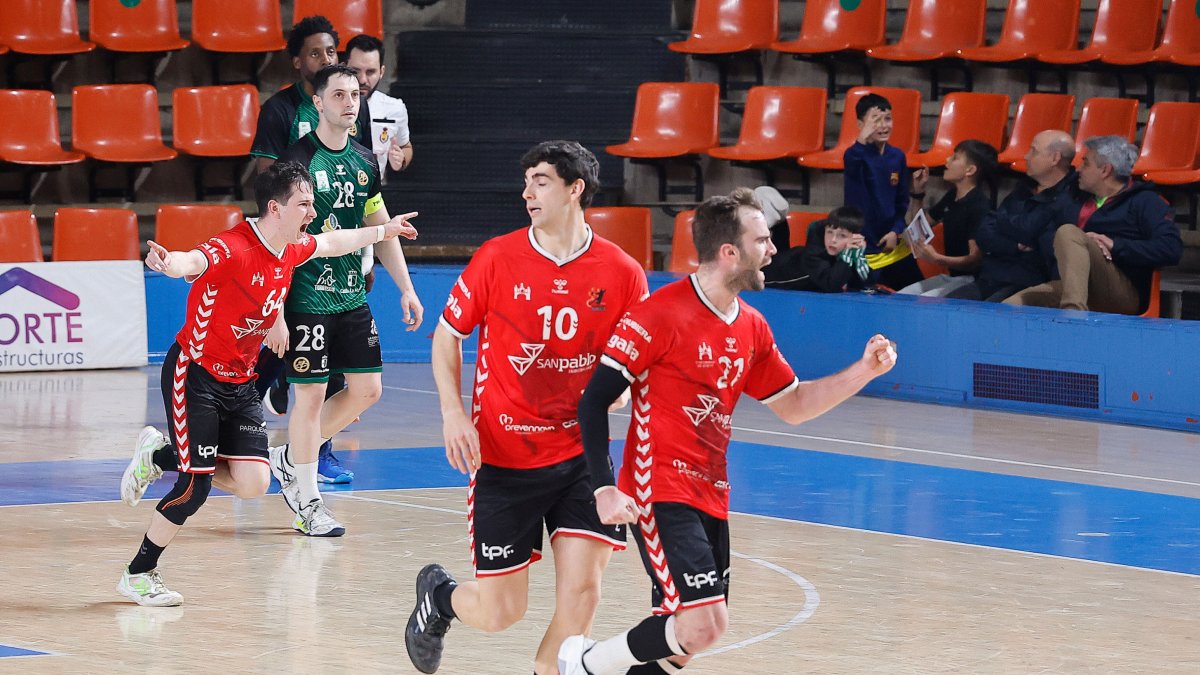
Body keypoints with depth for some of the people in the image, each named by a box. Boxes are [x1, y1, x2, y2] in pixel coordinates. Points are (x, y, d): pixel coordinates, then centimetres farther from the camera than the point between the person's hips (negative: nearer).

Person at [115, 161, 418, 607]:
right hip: (195, 375, -8)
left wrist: (383, 231, 37)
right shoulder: (232, 250, -23)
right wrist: (166, 262, -68)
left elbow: (332, 243, 25)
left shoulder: (292, 250, 2)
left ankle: (160, 457, 18)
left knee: (252, 484, -6)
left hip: (239, 383, 8)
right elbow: (191, 262, -45)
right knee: (196, 487, -12)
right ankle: (137, 575, 8)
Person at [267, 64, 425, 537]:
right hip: (307, 299, -7)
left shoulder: (364, 162, 9)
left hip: (352, 298, 7)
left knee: (366, 390, 8)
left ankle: (290, 458, 27)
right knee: (311, 395, -3)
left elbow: (381, 228, 19)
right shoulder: (297, 160, -11)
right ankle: (307, 505, 9)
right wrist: (274, 312, -19)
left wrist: (406, 287, 13)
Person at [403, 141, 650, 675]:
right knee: (499, 611, 2)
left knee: (582, 587, -11)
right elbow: (447, 335, 6)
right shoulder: (498, 258, -5)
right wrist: (453, 414, -8)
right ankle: (438, 595, 38)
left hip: (581, 454, 1)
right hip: (503, 456, -1)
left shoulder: (622, 274, -4)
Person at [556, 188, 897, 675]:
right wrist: (605, 488, -21)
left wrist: (864, 371, 8)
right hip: (661, 495, -8)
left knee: (686, 635, 8)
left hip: (711, 500, 8)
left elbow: (792, 406, 21)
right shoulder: (661, 315, -13)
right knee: (702, 625, -19)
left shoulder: (752, 329, 10)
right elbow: (594, 401, -13)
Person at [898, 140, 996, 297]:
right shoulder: (952, 197, 12)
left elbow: (976, 259, -21)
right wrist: (918, 192, 13)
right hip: (951, 276, 9)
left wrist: (937, 259, -34)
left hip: (972, 280, -9)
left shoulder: (980, 207, -17)